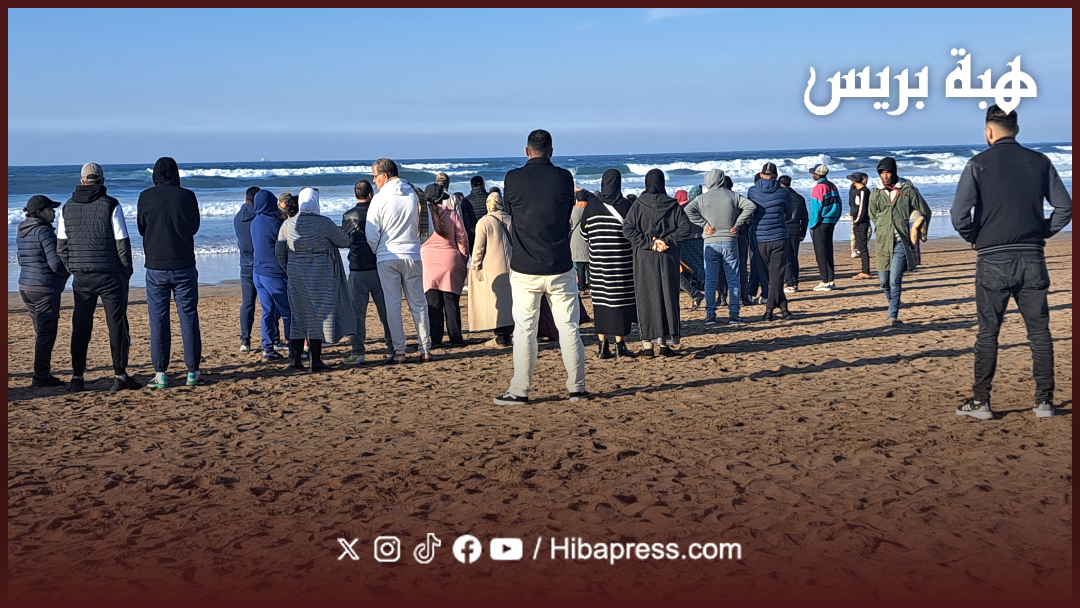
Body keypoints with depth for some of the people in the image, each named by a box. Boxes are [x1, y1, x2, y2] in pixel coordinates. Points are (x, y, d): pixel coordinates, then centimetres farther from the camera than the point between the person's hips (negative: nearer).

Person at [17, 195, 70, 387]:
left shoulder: (21, 231, 11)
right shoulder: (44, 231, -16)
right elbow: (56, 263, -19)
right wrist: (68, 272, 2)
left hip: (25, 285, 9)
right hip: (45, 288, -9)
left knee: (41, 332, 16)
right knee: (46, 333, -3)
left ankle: (44, 374, 21)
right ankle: (40, 377, -1)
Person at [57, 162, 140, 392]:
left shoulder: (68, 207, 6)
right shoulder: (111, 205, -7)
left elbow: (61, 246, 9)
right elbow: (122, 243, -8)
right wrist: (127, 270, 4)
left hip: (81, 277, 4)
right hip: (110, 275, -4)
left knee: (80, 326, 9)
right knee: (117, 323, 3)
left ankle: (77, 378, 10)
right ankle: (120, 375, 3)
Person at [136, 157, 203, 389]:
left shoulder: (145, 197, -4)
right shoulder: (187, 196, -4)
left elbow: (141, 229, 10)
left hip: (156, 267, 0)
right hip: (184, 266, 0)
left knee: (158, 321, 5)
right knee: (188, 319, 7)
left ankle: (161, 374, 5)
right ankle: (192, 372, 10)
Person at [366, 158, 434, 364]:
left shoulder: (380, 198, -9)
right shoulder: (414, 193, 1)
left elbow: (371, 234, -6)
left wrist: (377, 253, 12)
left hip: (387, 258, -3)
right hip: (412, 256, 3)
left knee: (392, 305, 3)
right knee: (418, 304, 9)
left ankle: (399, 352, 3)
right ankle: (425, 349, 9)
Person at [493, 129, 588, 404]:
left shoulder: (513, 178, -4)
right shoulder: (564, 177, -2)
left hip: (524, 270, -1)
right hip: (560, 268, 1)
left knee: (524, 330, 4)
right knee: (568, 328, 8)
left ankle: (519, 390, 6)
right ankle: (577, 388, 13)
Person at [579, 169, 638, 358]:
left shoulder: (592, 204, 0)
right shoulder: (625, 205, -7)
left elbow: (584, 232, 7)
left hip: (597, 260, 2)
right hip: (621, 259, -2)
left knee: (600, 300, 7)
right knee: (620, 299, 2)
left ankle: (603, 346, 9)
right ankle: (620, 345, 1)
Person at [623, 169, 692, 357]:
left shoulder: (638, 205, -2)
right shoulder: (672, 205, 0)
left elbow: (628, 228, -10)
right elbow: (685, 228, -6)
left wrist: (649, 242, -10)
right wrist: (666, 240, -8)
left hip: (645, 257, -1)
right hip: (668, 258, 1)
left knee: (646, 297, 3)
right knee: (668, 297, 7)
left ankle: (647, 343, 1)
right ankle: (665, 343, 8)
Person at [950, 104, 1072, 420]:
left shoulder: (979, 163, -5)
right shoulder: (1040, 162, 5)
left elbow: (959, 215, -11)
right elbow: (1065, 208, 5)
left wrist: (976, 239, 6)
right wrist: (1041, 234, 16)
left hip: (993, 261, -2)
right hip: (1033, 260, 3)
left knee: (988, 333, 5)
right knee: (1039, 332, 9)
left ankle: (980, 402, 8)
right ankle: (1044, 402, 11)